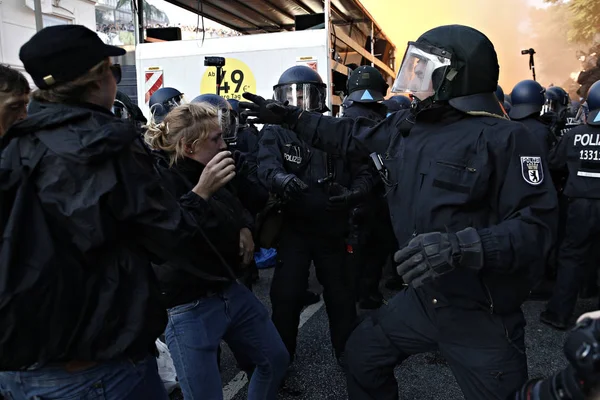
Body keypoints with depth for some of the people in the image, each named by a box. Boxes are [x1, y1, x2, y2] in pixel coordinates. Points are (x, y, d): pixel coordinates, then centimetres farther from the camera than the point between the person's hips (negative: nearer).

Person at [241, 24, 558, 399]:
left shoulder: (503, 138, -20)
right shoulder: (404, 126, 3)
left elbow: (537, 224, -24)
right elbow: (351, 136, 17)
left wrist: (461, 247, -37)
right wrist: (290, 116, 16)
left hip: (482, 311, -6)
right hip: (424, 296, 7)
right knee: (364, 356, 21)